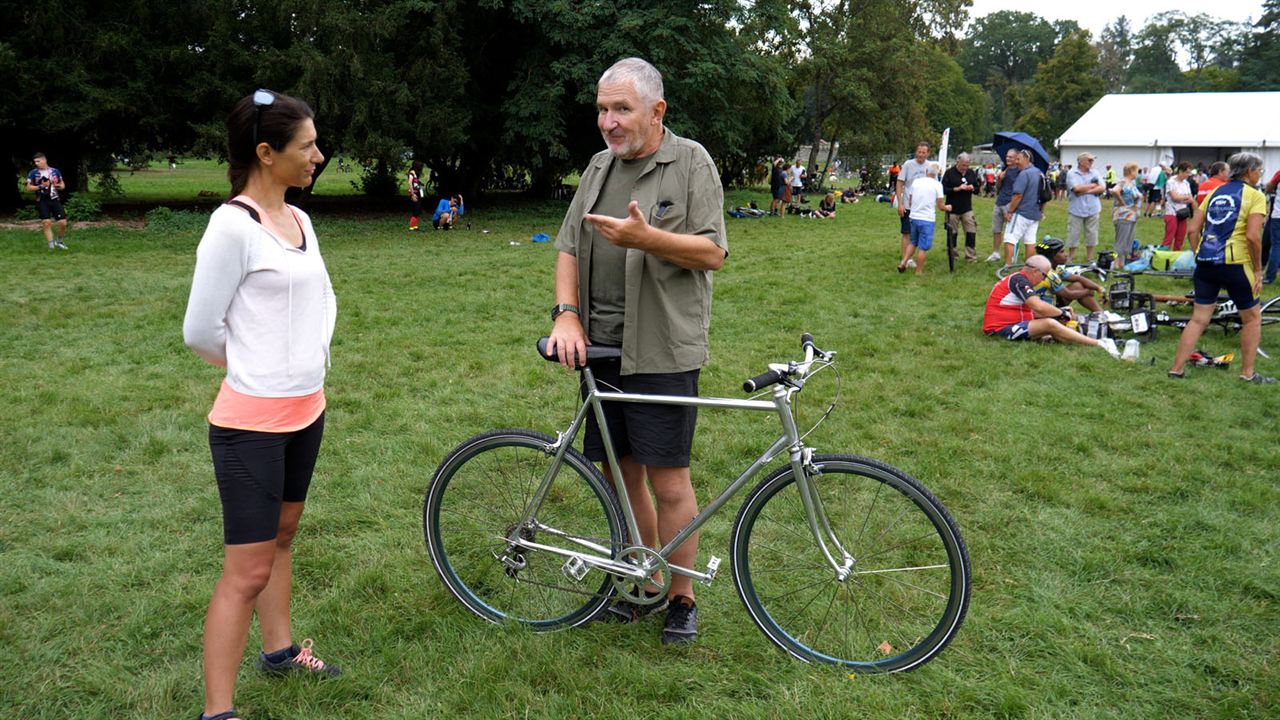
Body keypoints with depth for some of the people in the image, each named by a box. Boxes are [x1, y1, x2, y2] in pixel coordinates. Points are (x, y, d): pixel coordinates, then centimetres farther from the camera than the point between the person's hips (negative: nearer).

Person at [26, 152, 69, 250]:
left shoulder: (55, 171, 7)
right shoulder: (33, 173, 2)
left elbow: (63, 185, 14)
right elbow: (29, 187, 0)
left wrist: (59, 186, -9)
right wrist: (40, 186, -15)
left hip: (55, 200, 2)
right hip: (42, 202, -2)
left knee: (63, 222, -5)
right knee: (46, 223, -8)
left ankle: (59, 241, 19)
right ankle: (51, 246, -3)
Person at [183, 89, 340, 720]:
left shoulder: (299, 220, 8)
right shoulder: (233, 225, -17)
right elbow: (200, 330, -14)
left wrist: (309, 358, 9)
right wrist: (255, 366, 3)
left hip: (306, 411, 8)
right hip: (252, 420, -8)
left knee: (281, 535, 22)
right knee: (248, 571, -4)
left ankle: (279, 650, 40)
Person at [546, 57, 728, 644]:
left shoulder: (690, 162, -1)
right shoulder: (600, 167, 16)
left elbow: (712, 252, -8)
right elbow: (568, 248, 14)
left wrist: (645, 237, -23)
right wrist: (566, 314, -2)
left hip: (661, 351, -6)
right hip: (601, 347, 6)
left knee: (668, 481, -1)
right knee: (620, 473, 11)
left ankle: (681, 597, 15)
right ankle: (645, 584, 27)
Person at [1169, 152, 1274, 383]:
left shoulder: (1214, 192, 13)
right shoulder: (1255, 195, -4)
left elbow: (1193, 229, 9)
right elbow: (1252, 236, -15)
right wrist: (1258, 270, -6)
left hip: (1206, 262, 5)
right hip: (1234, 263, -5)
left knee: (1199, 318, 12)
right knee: (1252, 317, 13)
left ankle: (1176, 368, 10)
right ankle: (1247, 373, 17)